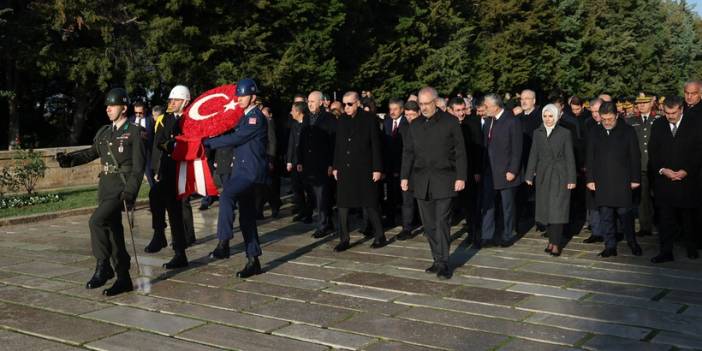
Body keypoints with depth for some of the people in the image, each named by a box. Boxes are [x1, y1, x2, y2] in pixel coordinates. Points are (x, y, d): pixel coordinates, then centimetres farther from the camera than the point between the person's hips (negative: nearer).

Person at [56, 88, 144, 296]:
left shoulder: (134, 133, -6)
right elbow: (92, 153, 21)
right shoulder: (104, 132, 13)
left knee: (97, 221, -24)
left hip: (122, 187, -7)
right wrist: (69, 159, 4)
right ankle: (124, 279, 16)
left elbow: (138, 166, -11)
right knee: (113, 232, 9)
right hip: (105, 187, 7)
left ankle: (103, 266, -11)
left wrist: (129, 193, -19)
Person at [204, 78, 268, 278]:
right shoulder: (244, 118, 18)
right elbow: (234, 137, 16)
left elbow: (234, 139, -17)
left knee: (226, 196, -30)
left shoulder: (256, 118, -11)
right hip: (242, 171, 10)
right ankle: (253, 261, 15)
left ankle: (223, 243, -27)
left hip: (251, 171, -10)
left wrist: (207, 143, -11)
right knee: (246, 217, 9)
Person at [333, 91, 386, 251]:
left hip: (364, 169, -5)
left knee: (369, 205, 2)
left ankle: (380, 237, 16)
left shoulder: (369, 119, -5)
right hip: (345, 170, 5)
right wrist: (336, 166, 11)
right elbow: (338, 146, 14)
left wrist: (377, 169, -10)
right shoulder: (342, 120, 9)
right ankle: (344, 240, 12)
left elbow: (376, 145, -7)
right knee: (342, 205, 4)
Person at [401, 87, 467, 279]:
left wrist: (461, 177, -7)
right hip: (421, 181, 5)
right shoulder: (415, 125, 12)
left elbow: (460, 151, -1)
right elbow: (408, 153, 15)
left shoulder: (450, 122, -1)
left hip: (443, 179, -4)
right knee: (429, 224, 6)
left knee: (442, 222, -8)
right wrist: (405, 176, 8)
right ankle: (437, 260, 14)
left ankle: (443, 262, -3)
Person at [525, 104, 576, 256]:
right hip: (543, 176, 4)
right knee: (545, 209, 6)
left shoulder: (565, 133, -2)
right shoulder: (537, 133, 8)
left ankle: (556, 244, -5)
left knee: (557, 209, -7)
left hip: (560, 176, -4)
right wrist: (529, 175, 4)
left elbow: (570, 157, -3)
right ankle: (551, 240, 16)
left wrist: (571, 179, -7)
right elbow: (533, 155, 8)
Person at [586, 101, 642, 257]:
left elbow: (635, 156, 1)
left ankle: (632, 243, 17)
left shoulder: (628, 131, 1)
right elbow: (590, 158, 10)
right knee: (605, 215, 3)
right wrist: (590, 179, 5)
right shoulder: (595, 133, 8)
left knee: (624, 212, -2)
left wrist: (635, 179, -2)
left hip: (622, 180, -2)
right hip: (602, 181, 2)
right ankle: (610, 246, 11)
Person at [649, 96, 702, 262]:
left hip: (687, 178, -1)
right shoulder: (657, 125, 7)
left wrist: (686, 171, -12)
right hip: (663, 179, 1)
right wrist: (662, 170, -8)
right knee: (665, 218, 1)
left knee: (688, 216, 7)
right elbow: (652, 152, 6)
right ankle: (666, 252, 5)